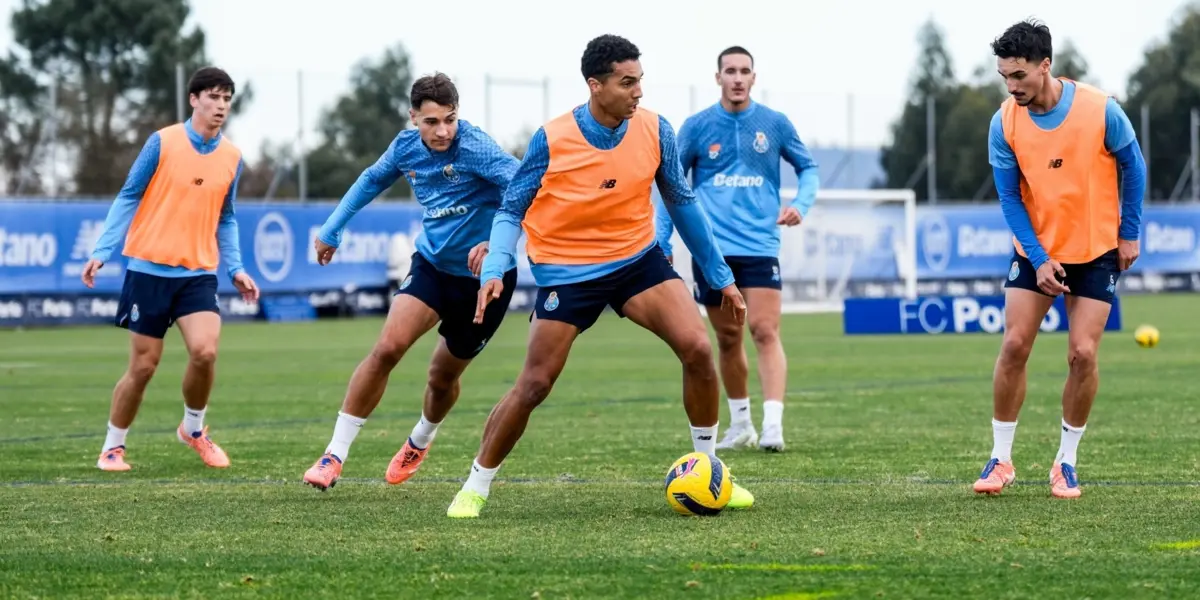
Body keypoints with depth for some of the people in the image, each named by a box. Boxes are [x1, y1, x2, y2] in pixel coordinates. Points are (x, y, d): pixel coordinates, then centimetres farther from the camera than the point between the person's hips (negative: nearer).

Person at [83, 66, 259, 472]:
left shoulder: (232, 158, 6)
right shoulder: (163, 142, -6)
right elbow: (128, 197, 0)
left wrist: (234, 268, 7)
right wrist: (102, 251, -7)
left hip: (198, 274, 3)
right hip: (150, 269, -3)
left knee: (204, 351, -18)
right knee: (143, 366, 1)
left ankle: (194, 429, 8)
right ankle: (112, 447, 20)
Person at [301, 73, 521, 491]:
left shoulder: (475, 147, -24)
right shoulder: (407, 146, -5)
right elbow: (372, 180, 17)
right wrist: (331, 229, 22)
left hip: (484, 276, -3)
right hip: (431, 264, 3)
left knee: (443, 377, 11)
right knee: (388, 347, -18)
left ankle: (420, 441, 46)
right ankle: (335, 455, -12)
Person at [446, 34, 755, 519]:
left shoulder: (654, 130, -7)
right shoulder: (552, 141, -15)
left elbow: (681, 202, 6)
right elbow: (511, 211, -6)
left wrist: (721, 276, 9)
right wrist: (494, 270, -24)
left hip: (637, 258, 3)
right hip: (567, 272, -3)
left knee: (698, 348, -15)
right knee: (534, 385, -9)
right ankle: (475, 488, 9)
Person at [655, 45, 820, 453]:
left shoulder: (774, 124, 3)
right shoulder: (697, 126, 3)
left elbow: (808, 168, 14)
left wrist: (800, 204, -5)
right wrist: (662, 244, 4)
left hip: (759, 246, -1)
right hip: (711, 248, 1)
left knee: (765, 332, -15)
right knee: (728, 338, 9)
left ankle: (773, 425, -21)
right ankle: (740, 425, 23)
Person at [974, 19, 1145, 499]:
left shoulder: (1099, 109, -17)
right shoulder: (1004, 123, -12)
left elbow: (1132, 165, -2)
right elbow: (1009, 197, -6)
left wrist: (1129, 233, -2)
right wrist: (1038, 258, -14)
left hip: (1097, 251, -1)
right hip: (1036, 249, 2)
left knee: (1083, 354, -7)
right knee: (1014, 345, -7)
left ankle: (1066, 462, 8)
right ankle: (1001, 459, 5)